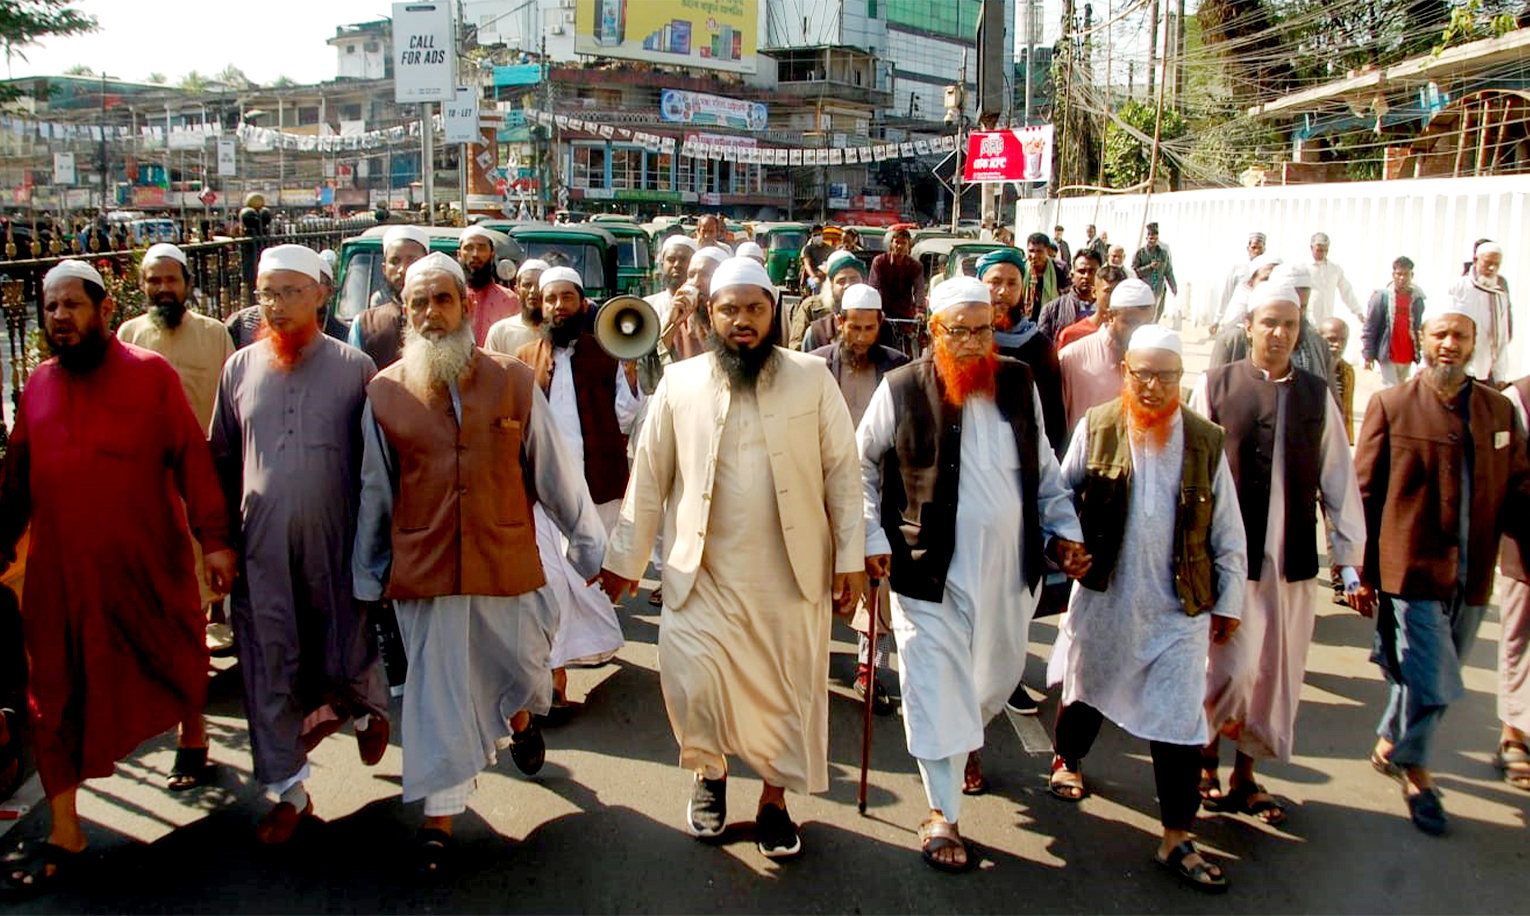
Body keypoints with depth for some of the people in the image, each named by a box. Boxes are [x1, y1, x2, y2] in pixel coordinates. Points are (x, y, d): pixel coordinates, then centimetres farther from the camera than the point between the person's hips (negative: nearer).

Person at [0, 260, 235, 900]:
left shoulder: (151, 374, -4)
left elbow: (192, 458, -7)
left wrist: (214, 539, -11)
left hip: (149, 566, -3)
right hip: (60, 572, 3)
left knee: (178, 666, 13)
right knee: (55, 698, 5)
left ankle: (193, 735, 46)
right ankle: (64, 837, 15)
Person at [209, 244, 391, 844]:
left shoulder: (354, 367, -2)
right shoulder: (240, 368, 6)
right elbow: (222, 459, 13)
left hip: (337, 543, -2)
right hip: (262, 548, 2)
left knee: (350, 648, 10)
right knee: (270, 667, 6)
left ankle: (368, 710, 45)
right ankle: (288, 790, 20)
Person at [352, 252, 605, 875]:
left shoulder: (513, 383, -1)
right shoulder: (385, 392, 0)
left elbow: (556, 474, 3)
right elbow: (375, 491, 6)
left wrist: (591, 548, 6)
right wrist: (368, 576, 11)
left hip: (509, 561, 1)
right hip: (423, 566, 0)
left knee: (520, 669, 15)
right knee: (437, 690, 6)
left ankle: (517, 714, 52)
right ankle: (439, 815, 22)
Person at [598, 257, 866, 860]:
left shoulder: (812, 378, 0)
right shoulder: (679, 384, 2)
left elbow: (841, 471, 1)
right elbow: (649, 478, 6)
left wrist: (851, 557, -2)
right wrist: (625, 558, 6)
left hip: (791, 573, 0)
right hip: (701, 573, 0)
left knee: (789, 687, 8)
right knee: (689, 682, -6)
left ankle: (775, 797, 32)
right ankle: (710, 772, 26)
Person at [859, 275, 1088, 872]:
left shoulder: (1019, 383, 3)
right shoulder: (901, 390, -8)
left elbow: (1043, 466, 13)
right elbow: (861, 467, 2)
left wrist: (1063, 530, 7)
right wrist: (870, 539, -5)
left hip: (1009, 568, 4)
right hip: (929, 571, -4)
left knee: (999, 672, 18)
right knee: (935, 684, -2)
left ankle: (968, 741, 51)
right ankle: (942, 814, 13)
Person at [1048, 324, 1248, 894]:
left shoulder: (1206, 441, -1)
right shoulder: (1097, 427, -4)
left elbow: (1227, 533, 4)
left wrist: (1229, 601, 5)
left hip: (1178, 609, 0)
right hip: (1103, 597, 0)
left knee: (1179, 719, 0)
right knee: (1086, 687, 19)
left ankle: (1176, 839, 12)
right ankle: (1067, 760, 48)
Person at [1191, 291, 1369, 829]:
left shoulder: (1317, 395, 8)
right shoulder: (1215, 386, -2)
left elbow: (1338, 481, 10)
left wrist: (1349, 561, 8)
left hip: (1292, 560, 4)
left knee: (1277, 675, 11)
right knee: (1233, 665, -6)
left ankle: (1245, 775, 29)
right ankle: (1206, 754, 21)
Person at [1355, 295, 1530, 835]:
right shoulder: (1390, 406, -4)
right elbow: (1363, 495, -3)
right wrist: (1361, 569, -6)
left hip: (1470, 578, 4)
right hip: (1410, 570, -4)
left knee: (1436, 683, 15)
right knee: (1431, 682, -4)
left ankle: (1390, 745, 39)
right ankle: (1415, 773, 21)